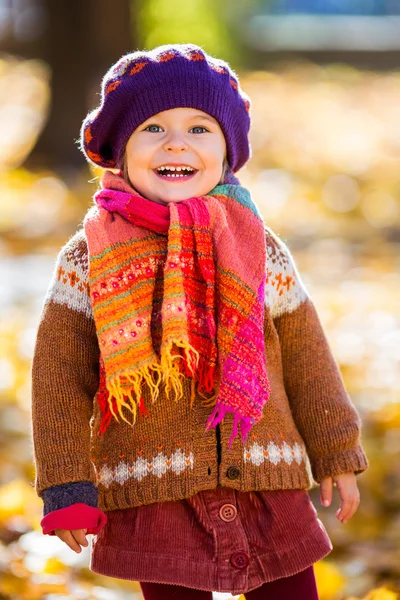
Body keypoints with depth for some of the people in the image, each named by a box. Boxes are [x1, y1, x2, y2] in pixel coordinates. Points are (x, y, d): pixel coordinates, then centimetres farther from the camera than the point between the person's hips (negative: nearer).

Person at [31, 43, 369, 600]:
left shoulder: (260, 249, 4)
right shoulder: (89, 259, -2)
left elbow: (307, 361, 11)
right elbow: (58, 377, -1)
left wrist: (337, 457, 14)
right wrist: (66, 487, -5)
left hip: (266, 486, 2)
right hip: (152, 492, -2)